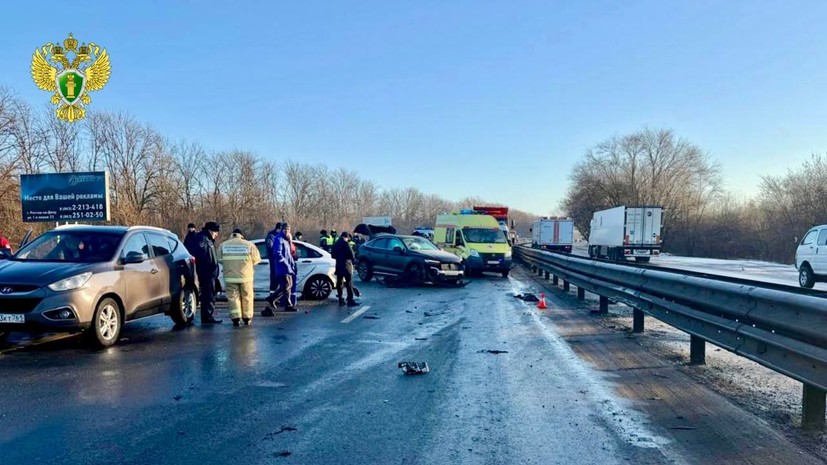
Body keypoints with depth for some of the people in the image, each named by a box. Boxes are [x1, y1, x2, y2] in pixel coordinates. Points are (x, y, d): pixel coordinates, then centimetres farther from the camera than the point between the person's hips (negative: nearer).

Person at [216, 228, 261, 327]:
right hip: (246, 276, 0)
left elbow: (219, 259, 6)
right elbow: (256, 259, 0)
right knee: (247, 297, 11)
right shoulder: (249, 244, -2)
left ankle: (236, 318, -4)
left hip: (230, 277, 1)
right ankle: (247, 318, 17)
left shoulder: (223, 245, 2)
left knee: (233, 297, 5)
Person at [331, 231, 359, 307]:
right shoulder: (345, 243, -12)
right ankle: (350, 301, -7)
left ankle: (341, 300, 12)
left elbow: (333, 256, 17)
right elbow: (351, 254, -14)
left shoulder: (336, 244, 11)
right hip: (346, 266, -7)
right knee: (349, 283, -5)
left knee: (339, 283, 10)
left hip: (338, 266, 7)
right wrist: (352, 260, 4)